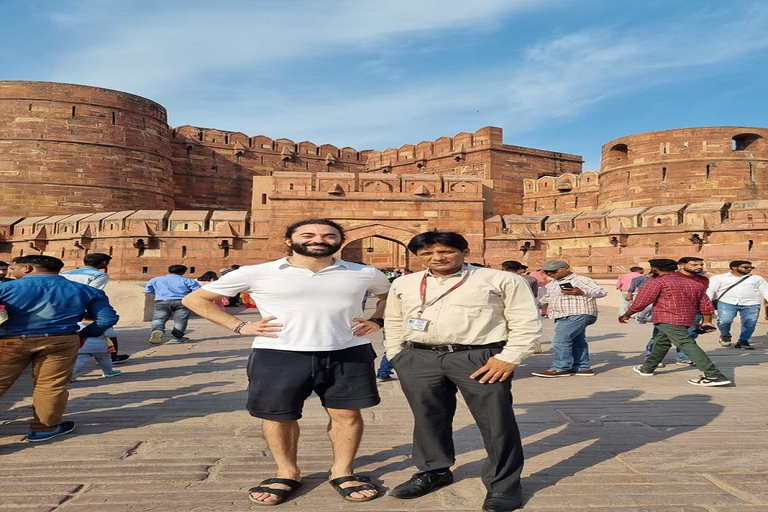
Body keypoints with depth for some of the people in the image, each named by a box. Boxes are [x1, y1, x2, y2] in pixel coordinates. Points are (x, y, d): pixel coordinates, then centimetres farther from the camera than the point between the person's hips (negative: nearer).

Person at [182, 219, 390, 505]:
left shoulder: (364, 274, 2)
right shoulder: (256, 273, -3)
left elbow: (392, 295, 22)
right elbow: (195, 299, 3)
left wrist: (376, 321, 4)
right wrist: (240, 326, -5)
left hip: (348, 354, 1)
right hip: (278, 356, -1)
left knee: (346, 413, 7)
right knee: (277, 415, 8)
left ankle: (342, 472, 28)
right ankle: (287, 474, 30)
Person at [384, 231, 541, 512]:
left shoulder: (502, 280, 0)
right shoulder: (403, 284, 13)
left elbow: (525, 322, -3)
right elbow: (393, 322, 20)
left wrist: (508, 358, -12)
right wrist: (396, 355, 12)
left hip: (480, 358, -3)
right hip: (419, 359, 4)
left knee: (495, 421, 1)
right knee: (427, 418, 13)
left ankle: (503, 483, 19)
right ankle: (434, 471, 34)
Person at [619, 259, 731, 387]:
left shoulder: (656, 283, -4)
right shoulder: (693, 283, 18)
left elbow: (639, 303, -4)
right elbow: (705, 304, 18)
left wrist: (626, 315, 10)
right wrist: (706, 321, 27)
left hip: (669, 320, -9)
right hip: (687, 319, 9)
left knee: (687, 345, -15)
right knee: (661, 343, 23)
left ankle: (714, 376, -23)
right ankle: (647, 368, 37)